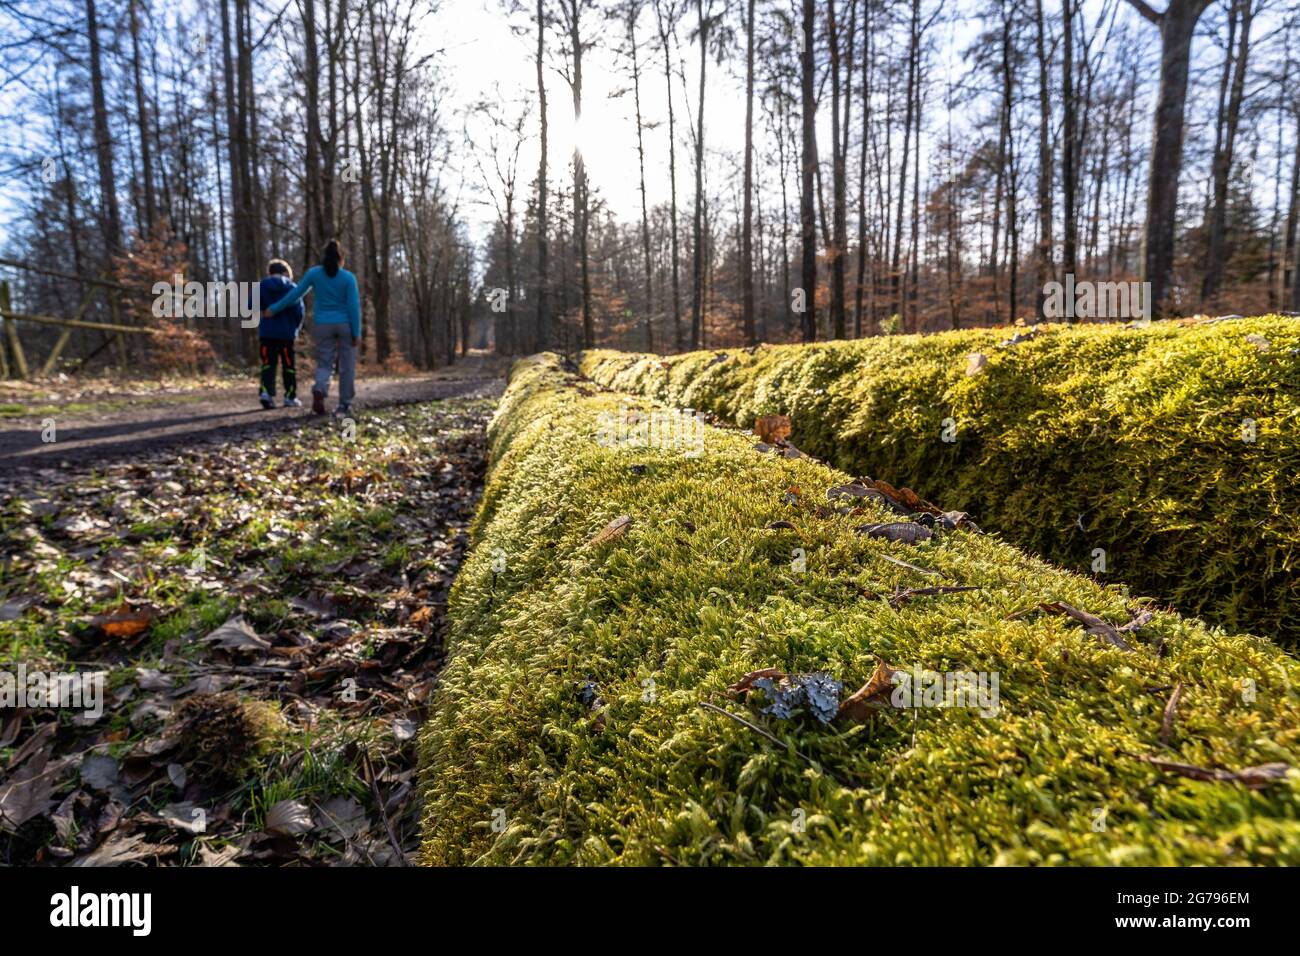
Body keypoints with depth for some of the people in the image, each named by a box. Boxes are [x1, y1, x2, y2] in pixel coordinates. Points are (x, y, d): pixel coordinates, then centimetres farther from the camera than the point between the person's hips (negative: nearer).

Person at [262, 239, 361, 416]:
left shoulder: (313, 273, 1)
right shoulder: (348, 277, -4)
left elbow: (294, 294, 5)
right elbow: (354, 306, -9)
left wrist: (274, 309, 15)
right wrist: (357, 333, -7)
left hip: (323, 325, 2)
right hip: (345, 325, -1)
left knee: (324, 363, 9)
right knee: (347, 365, 7)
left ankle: (319, 390, -21)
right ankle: (345, 404, 6)